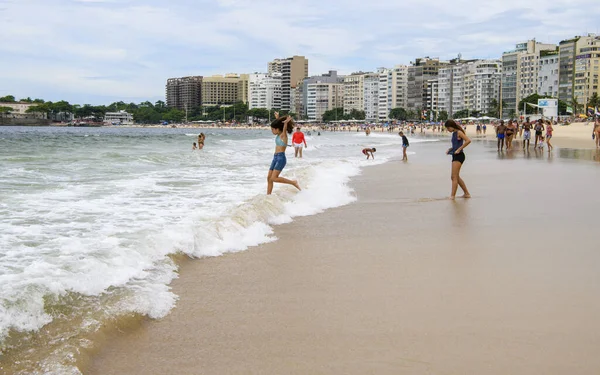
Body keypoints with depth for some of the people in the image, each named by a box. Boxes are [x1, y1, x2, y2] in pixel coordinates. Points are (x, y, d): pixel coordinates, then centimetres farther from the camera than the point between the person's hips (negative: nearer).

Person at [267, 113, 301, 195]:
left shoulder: (283, 135, -11)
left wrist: (286, 123, -52)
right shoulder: (278, 135, 12)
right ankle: (268, 195, 13)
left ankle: (293, 182, -8)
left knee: (274, 178, -18)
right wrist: (277, 118, 45)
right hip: (275, 158, 9)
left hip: (281, 158, -9)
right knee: (269, 178, 7)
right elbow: (277, 124, 31)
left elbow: (284, 129, -33)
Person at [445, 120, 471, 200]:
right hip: (455, 156, 10)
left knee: (454, 177, -12)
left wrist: (459, 149, -22)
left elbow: (468, 140, -22)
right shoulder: (454, 133, 16)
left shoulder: (459, 132, -10)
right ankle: (467, 193, 24)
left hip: (459, 156, -10)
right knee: (457, 177, 15)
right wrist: (450, 149, 8)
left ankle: (452, 196, -14)